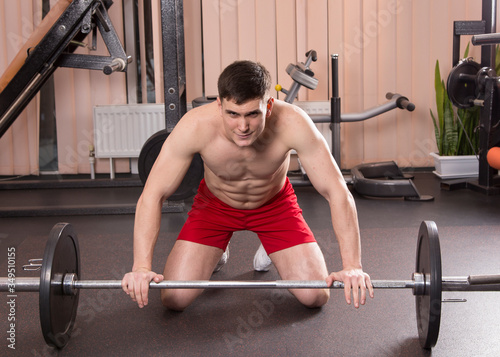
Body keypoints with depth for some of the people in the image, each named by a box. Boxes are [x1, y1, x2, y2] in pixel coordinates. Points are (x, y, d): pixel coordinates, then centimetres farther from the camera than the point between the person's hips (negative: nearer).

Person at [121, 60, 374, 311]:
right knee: (175, 298, -12)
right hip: (215, 203, 0)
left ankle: (271, 251, 22)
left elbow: (338, 193, -32)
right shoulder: (196, 126, -35)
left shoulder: (292, 124, -36)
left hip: (275, 203, 0)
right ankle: (215, 253, 21)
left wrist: (352, 267, -41)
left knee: (315, 297, -10)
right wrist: (141, 267, -41)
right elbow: (152, 196, -30)